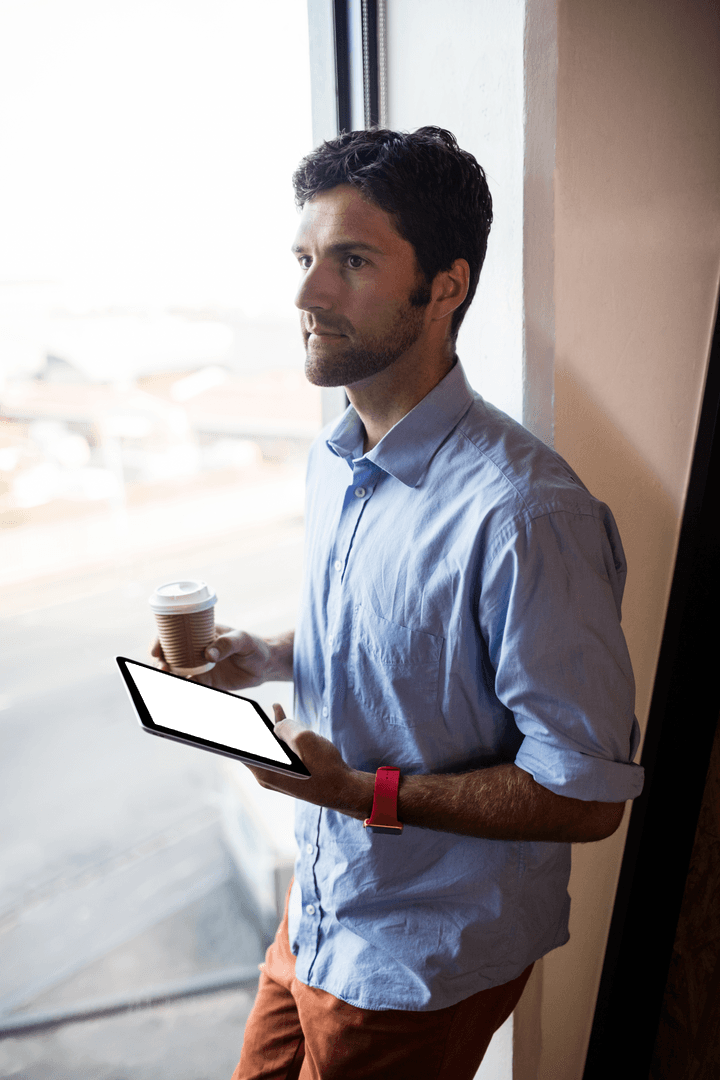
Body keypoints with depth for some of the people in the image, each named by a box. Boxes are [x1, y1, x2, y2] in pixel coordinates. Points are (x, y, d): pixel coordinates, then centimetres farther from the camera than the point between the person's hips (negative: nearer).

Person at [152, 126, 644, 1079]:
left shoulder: (521, 510, -30)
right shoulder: (332, 461, -2)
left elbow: (587, 794, -25)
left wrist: (363, 790, -26)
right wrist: (268, 658, -4)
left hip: (424, 957, -7)